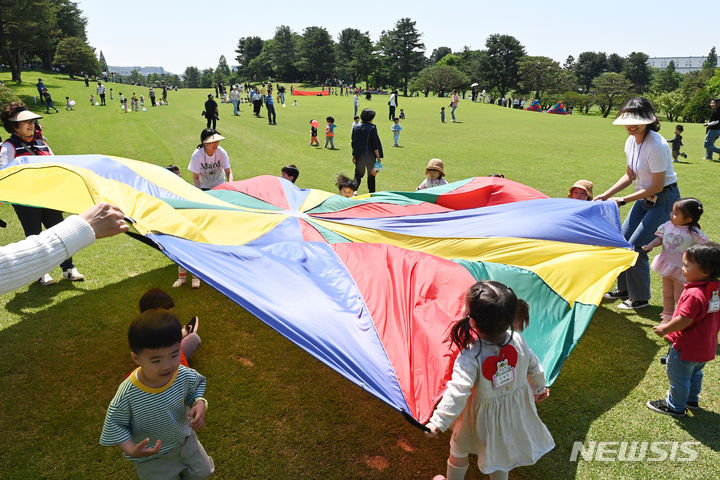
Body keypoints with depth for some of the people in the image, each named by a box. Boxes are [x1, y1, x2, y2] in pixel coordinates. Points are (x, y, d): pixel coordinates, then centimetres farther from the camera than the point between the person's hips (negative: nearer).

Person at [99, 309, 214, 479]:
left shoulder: (184, 375, -25)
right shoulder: (126, 395, -33)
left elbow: (197, 384, -2)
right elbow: (115, 424, -17)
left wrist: (200, 403, -21)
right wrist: (131, 450, -30)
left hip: (186, 441, 4)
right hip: (152, 457, -3)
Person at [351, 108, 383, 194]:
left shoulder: (356, 127, 2)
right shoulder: (372, 128, -12)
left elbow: (353, 143, 6)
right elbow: (375, 145, -13)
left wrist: (354, 155, 15)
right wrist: (378, 157, -8)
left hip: (359, 155, 3)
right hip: (370, 156, -3)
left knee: (358, 174, 11)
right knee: (371, 175, 13)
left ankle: (354, 189, -14)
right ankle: (371, 193, 21)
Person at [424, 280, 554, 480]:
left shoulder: (470, 357, -36)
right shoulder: (517, 340, -20)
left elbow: (457, 391, -37)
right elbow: (534, 367, -3)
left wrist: (438, 422, -33)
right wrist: (540, 387, 17)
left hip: (482, 419, -4)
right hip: (515, 413, 4)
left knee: (459, 448, 24)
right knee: (500, 447, 31)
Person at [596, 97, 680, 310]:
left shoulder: (656, 145, -26)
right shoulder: (631, 141, 0)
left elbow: (657, 186, -22)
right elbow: (630, 176, 11)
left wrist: (623, 200, -19)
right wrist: (606, 195, 2)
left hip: (664, 199, -8)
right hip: (645, 197, 8)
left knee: (636, 246, -10)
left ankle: (640, 298, 9)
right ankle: (624, 289, 29)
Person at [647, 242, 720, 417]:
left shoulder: (694, 294, -33)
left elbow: (684, 320, -30)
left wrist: (665, 328, -15)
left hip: (687, 348, -9)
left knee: (678, 377, 11)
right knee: (695, 374, 29)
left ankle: (675, 406, 28)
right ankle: (692, 399, 48)